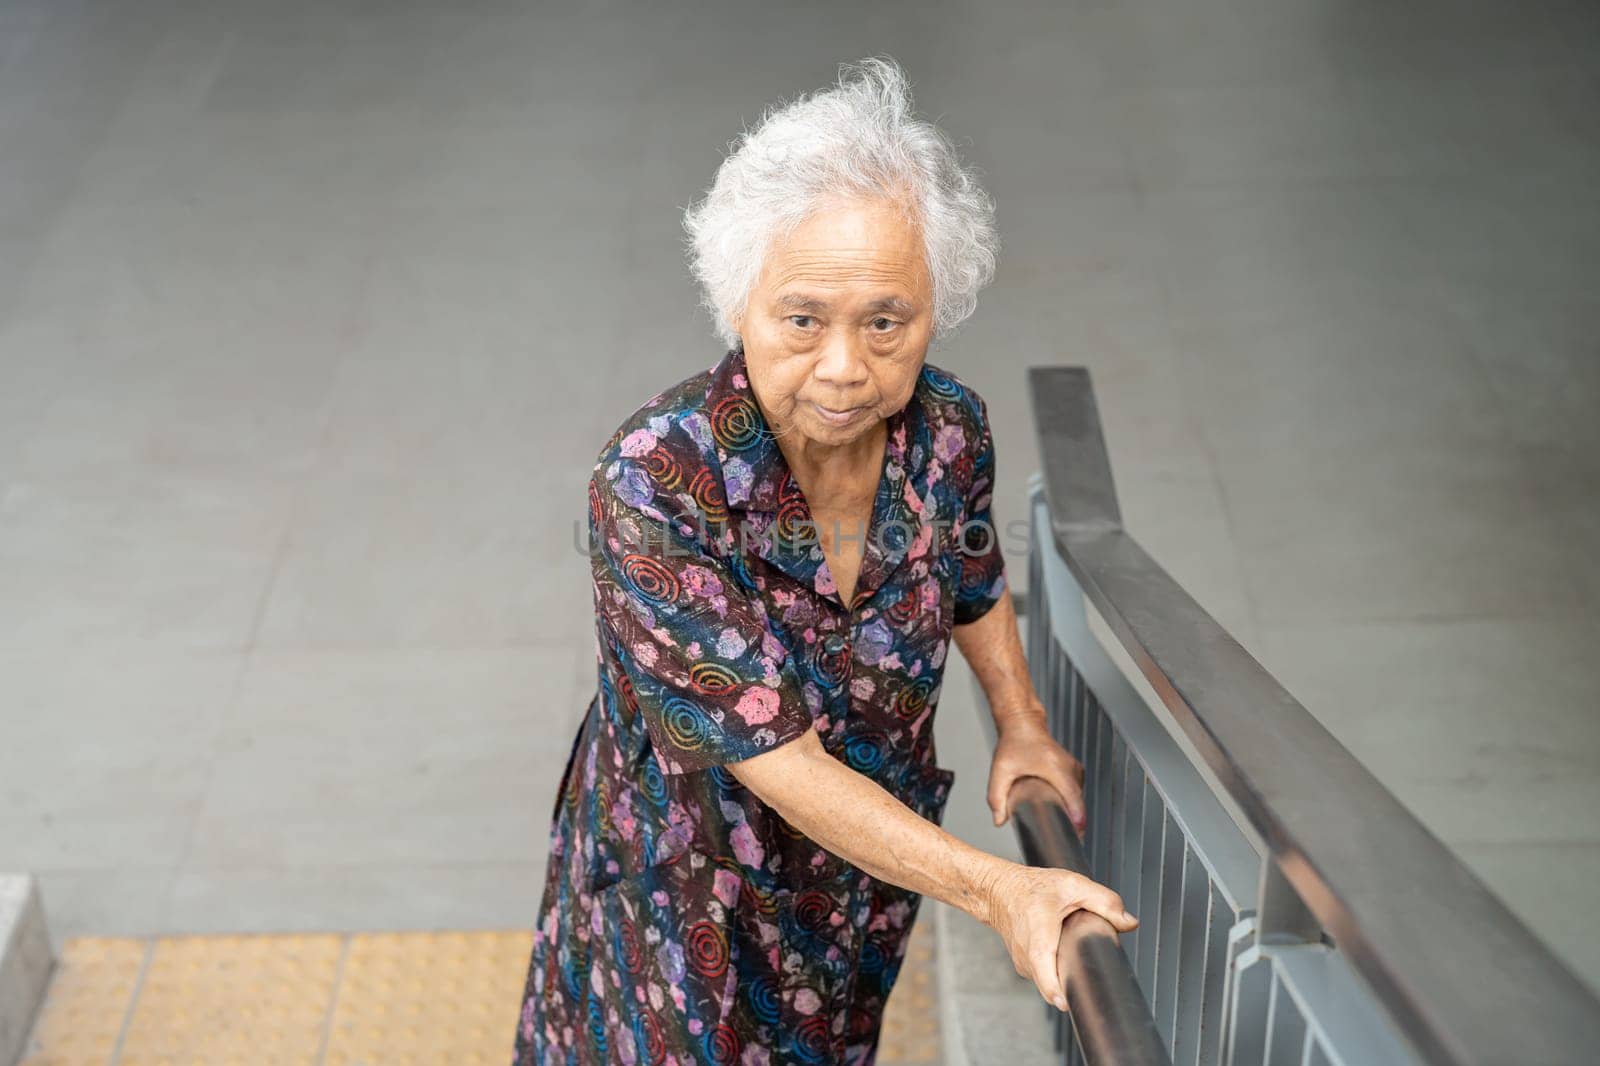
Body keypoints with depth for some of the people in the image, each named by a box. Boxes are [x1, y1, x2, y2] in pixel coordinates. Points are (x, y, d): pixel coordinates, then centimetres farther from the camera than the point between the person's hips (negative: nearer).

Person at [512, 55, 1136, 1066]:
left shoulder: (949, 429, -17)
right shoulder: (652, 484, -34)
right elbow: (780, 764, -32)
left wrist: (1023, 724, -2)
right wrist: (999, 888, -35)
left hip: (867, 862, 4)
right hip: (685, 896, -4)